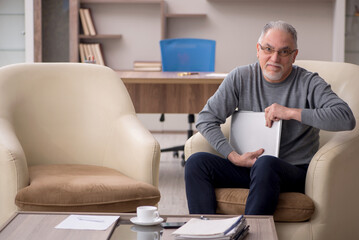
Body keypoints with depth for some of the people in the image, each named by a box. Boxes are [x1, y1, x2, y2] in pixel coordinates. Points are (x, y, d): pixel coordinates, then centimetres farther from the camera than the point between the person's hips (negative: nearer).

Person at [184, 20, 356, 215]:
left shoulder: (308, 84, -3)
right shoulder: (241, 77, 5)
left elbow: (347, 118, -17)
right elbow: (206, 119, 3)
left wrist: (291, 112, -19)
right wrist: (234, 156, -11)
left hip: (295, 171, -4)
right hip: (247, 165, 4)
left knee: (265, 164, -38)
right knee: (196, 162, -19)